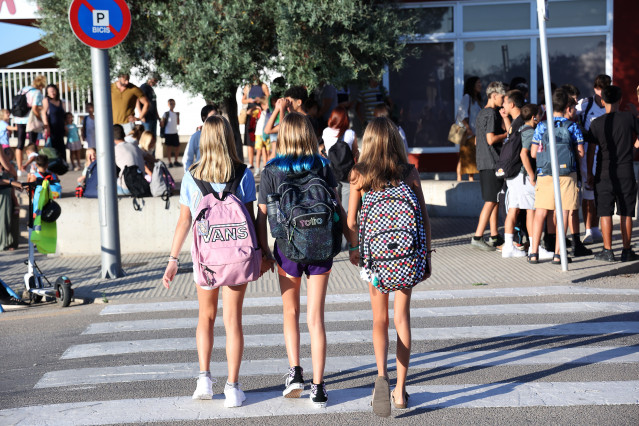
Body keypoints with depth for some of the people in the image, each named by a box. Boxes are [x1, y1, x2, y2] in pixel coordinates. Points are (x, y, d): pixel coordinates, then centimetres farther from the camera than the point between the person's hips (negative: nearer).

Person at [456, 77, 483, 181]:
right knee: (464, 156, -10)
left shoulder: (478, 100, 21)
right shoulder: (467, 97, -2)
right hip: (468, 132, -7)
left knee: (472, 156, 5)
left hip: (477, 132, 8)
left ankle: (471, 178, 6)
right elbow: (462, 113, -11)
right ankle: (459, 179, -11)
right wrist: (467, 127, -20)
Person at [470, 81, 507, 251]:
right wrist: (506, 135, -7)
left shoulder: (482, 113, 18)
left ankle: (494, 236, 19)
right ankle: (477, 237, -8)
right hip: (492, 162, -10)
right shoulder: (492, 113, -13)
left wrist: (503, 114, 13)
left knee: (495, 200, 14)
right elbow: (491, 139, -21)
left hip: (485, 162, 10)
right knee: (491, 201, -7)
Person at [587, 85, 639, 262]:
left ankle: (607, 251, 4)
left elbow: (591, 150, -2)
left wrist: (589, 173, 6)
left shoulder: (596, 123, -4)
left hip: (604, 174, -1)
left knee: (605, 213, 4)